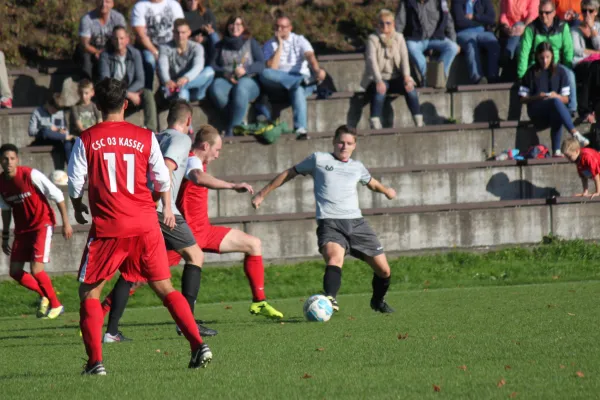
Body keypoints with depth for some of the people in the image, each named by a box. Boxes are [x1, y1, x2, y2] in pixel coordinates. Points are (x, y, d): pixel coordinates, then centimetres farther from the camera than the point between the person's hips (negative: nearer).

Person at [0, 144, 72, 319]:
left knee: (36, 269, -16)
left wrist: (66, 223, -12)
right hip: (22, 229, 6)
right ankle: (44, 296, 25)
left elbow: (57, 195, -13)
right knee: (15, 272, 2)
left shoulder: (31, 175, -20)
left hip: (42, 225, -6)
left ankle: (56, 305, 5)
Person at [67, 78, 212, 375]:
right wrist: (166, 208, 29)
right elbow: (162, 179, 10)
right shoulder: (145, 138, 3)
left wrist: (77, 208, 23)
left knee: (89, 292, 10)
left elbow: (75, 182, 2)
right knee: (164, 287, 11)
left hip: (108, 227, -2)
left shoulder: (86, 140, -2)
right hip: (145, 223, 2)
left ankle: (95, 361, -1)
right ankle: (198, 345, -1)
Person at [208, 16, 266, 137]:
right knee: (216, 88, -36)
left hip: (248, 80, -2)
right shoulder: (220, 46, 20)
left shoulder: (251, 43, 16)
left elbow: (261, 64, 4)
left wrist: (245, 70, -15)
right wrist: (225, 74, -13)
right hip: (225, 80, 2)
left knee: (240, 89, -40)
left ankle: (230, 130, -41)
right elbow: (212, 66, 8)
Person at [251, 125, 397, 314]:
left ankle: (378, 301, 34)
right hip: (329, 222, -4)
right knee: (335, 257, -37)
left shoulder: (357, 167, 19)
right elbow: (289, 174, 17)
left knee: (383, 270, 5)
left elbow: (372, 182, 43)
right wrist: (262, 194, 18)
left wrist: (385, 190, 28)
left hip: (356, 222, 5)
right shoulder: (318, 159, 9)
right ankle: (330, 299, -52)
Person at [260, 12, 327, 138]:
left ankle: (300, 128, -54)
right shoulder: (269, 45, 14)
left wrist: (317, 70, -29)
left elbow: (310, 56, -7)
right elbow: (271, 68, -4)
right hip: (278, 83, 1)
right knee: (264, 74, -33)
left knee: (298, 89, -39)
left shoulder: (299, 40, 15)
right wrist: (280, 45, -3)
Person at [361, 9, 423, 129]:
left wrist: (406, 77, -25)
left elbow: (404, 58, -3)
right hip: (378, 78, -3)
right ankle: (375, 124, -40)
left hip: (396, 78, 3)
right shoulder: (373, 39, -1)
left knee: (410, 89, -27)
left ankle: (419, 122, -25)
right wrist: (379, 81, -33)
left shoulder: (398, 38, 9)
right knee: (380, 91, -36)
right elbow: (372, 61, -16)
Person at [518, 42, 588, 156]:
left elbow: (566, 99, 9)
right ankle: (575, 134, -48)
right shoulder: (531, 73, 8)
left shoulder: (560, 72, 12)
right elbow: (523, 99, 6)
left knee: (557, 116, -39)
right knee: (556, 102, -37)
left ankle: (556, 151, -43)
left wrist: (556, 96, -13)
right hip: (536, 112, -2)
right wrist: (537, 97, -12)